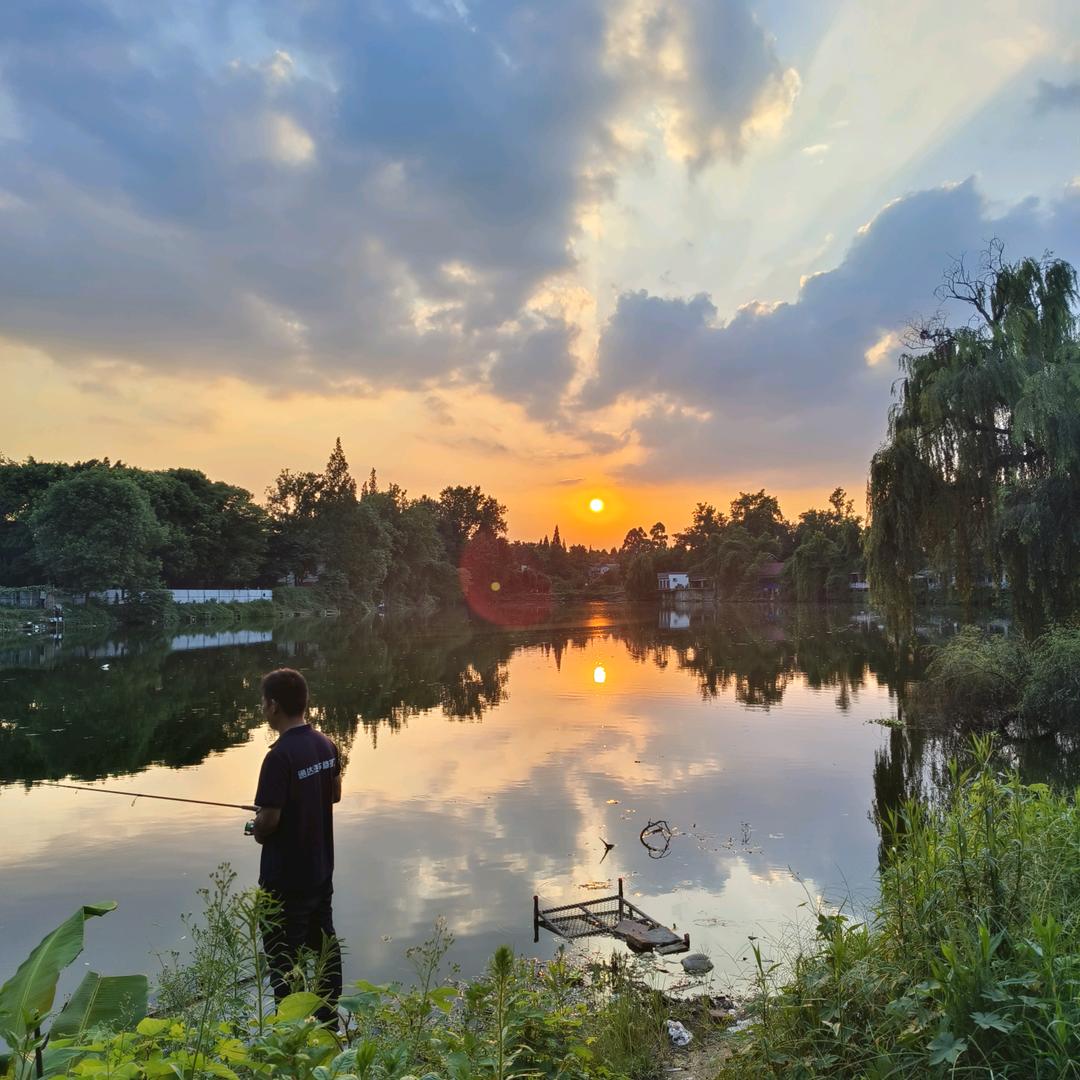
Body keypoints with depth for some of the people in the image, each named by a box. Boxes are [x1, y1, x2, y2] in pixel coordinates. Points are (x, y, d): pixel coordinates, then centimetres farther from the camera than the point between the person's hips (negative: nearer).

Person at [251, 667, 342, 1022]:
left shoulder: (280, 755, -25)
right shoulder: (326, 744, -2)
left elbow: (269, 821, -23)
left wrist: (257, 830, -2)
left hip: (286, 878, -7)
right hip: (321, 869, 8)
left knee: (283, 957, 9)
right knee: (324, 945, 19)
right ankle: (329, 1020, 33)